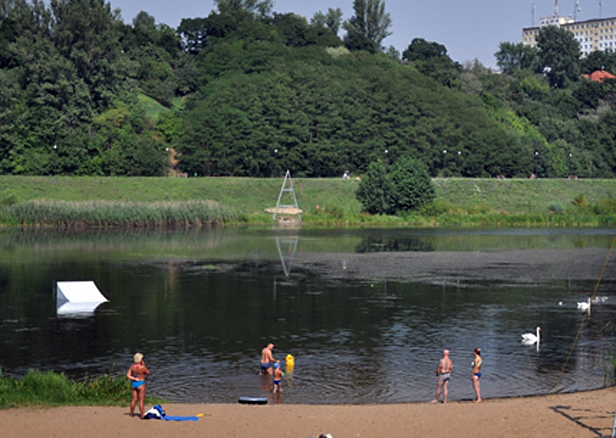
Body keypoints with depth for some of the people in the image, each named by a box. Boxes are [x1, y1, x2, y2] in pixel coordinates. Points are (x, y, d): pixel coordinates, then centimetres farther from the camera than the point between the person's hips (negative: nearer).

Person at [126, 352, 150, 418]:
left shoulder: (132, 366, 0)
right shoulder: (142, 367, -15)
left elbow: (128, 375, 0)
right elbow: (148, 373, 1)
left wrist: (134, 378, -6)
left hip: (133, 383, 6)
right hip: (141, 383, -6)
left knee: (134, 399, 15)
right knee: (142, 400, -1)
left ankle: (132, 413, 22)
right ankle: (142, 414, -2)